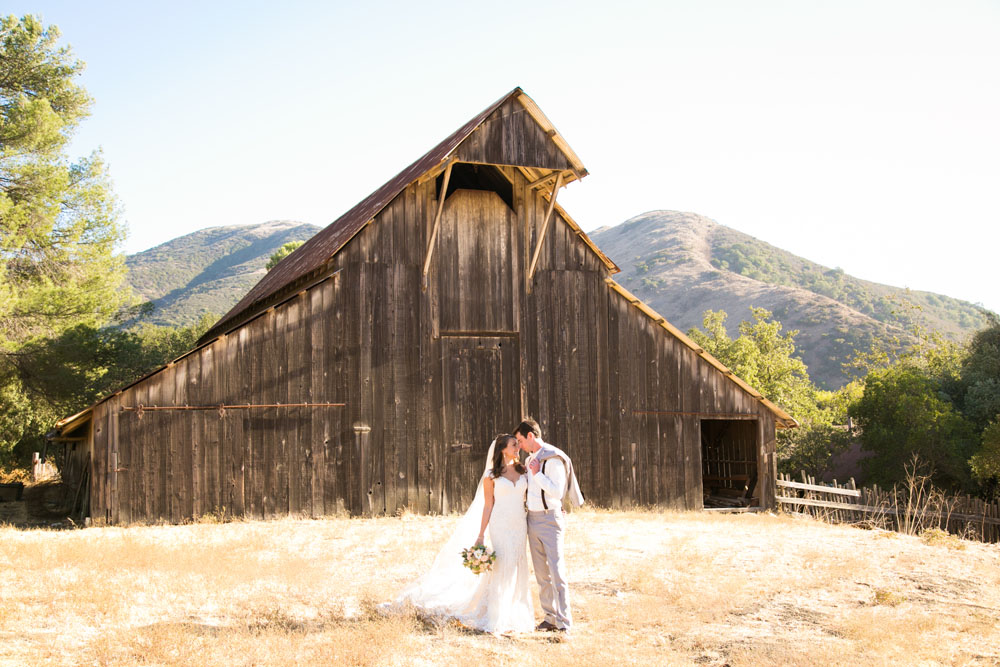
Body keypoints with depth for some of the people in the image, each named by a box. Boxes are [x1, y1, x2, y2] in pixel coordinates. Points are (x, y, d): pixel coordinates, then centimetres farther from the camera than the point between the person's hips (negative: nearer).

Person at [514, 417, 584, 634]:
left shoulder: (554, 459, -12)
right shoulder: (531, 459, 14)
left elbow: (557, 492, -19)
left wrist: (537, 474, -15)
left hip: (550, 518, -8)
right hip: (532, 518, 8)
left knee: (556, 571, -10)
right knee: (541, 573, 9)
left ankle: (564, 622, -9)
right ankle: (550, 617, 16)